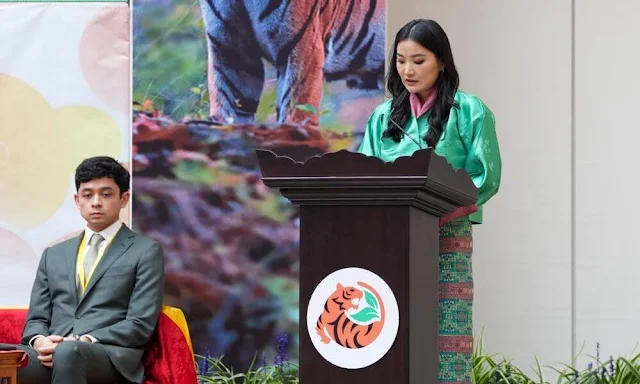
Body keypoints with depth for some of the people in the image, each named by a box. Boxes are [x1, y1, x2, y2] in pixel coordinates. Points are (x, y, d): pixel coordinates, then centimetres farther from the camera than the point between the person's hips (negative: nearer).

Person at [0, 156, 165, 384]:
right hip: (52, 355, 4)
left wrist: (84, 342, -14)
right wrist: (40, 341, -5)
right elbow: (36, 318, 20)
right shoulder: (54, 255, 25)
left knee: (68, 353, -40)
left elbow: (140, 324, 0)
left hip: (111, 356, -3)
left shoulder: (146, 251, 10)